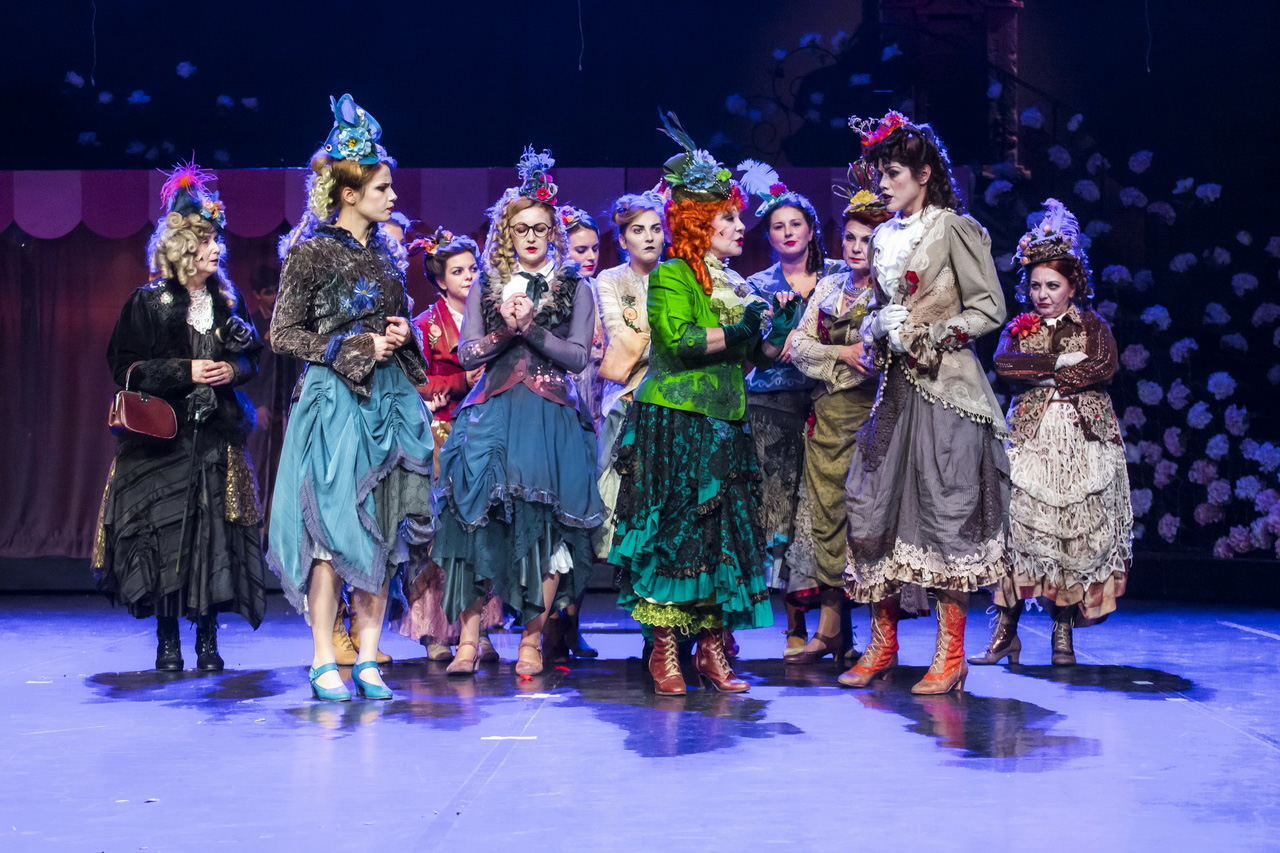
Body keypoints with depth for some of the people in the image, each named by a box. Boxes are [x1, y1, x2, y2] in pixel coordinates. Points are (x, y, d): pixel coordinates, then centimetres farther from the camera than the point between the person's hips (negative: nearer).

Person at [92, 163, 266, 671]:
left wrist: (234, 369, -6)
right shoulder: (148, 302, -1)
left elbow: (252, 357, 17)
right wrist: (184, 371, -13)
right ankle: (167, 640, 6)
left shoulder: (228, 299, 10)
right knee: (165, 530, -4)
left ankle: (207, 639, 7)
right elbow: (124, 367, -4)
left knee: (217, 532, -2)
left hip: (218, 434, 3)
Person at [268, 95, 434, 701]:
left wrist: (401, 337, 2)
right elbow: (284, 334, -5)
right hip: (334, 401, -6)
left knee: (382, 531, 5)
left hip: (388, 402, 6)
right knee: (332, 528, -6)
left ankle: (367, 658, 11)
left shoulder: (385, 252, 14)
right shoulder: (312, 252, -5)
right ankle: (323, 662, 1)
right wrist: (356, 349, -12)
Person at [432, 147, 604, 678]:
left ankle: (532, 640, 2)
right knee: (481, 522, -8)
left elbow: (578, 356, 0)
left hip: (553, 418, -1)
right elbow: (466, 355, 7)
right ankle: (469, 640, -5)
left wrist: (531, 327, -11)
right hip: (492, 415, 1)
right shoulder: (486, 285, 14)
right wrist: (504, 330, -9)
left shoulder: (574, 287, 10)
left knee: (542, 525, -6)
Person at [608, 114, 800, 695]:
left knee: (723, 532, 5)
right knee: (671, 529, -7)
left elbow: (761, 354, 17)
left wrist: (780, 321, 1)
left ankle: (712, 649, 9)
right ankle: (664, 652, -3)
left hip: (724, 425, 8)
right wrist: (737, 330, -16)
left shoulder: (737, 286, 19)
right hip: (673, 422, -7)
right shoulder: (671, 276, -4)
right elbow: (677, 338, -19)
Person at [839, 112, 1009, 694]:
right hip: (897, 389, 7)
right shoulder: (884, 238, 15)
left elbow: (990, 307, -7)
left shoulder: (954, 229, -4)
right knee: (872, 505, 3)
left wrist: (928, 337, -13)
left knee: (945, 510, -6)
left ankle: (950, 655, 0)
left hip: (946, 388, -7)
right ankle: (882, 645, 14)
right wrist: (876, 330, 3)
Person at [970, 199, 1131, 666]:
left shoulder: (1092, 324, 9)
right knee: (1018, 522, -9)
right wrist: (1059, 360, -11)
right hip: (1029, 434, 1)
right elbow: (1003, 364, -6)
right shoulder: (1018, 327, 12)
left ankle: (1063, 633, 6)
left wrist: (1041, 377, -10)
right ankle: (1006, 631, -6)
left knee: (1075, 528, -2)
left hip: (1080, 436, 0)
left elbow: (1105, 366, -8)